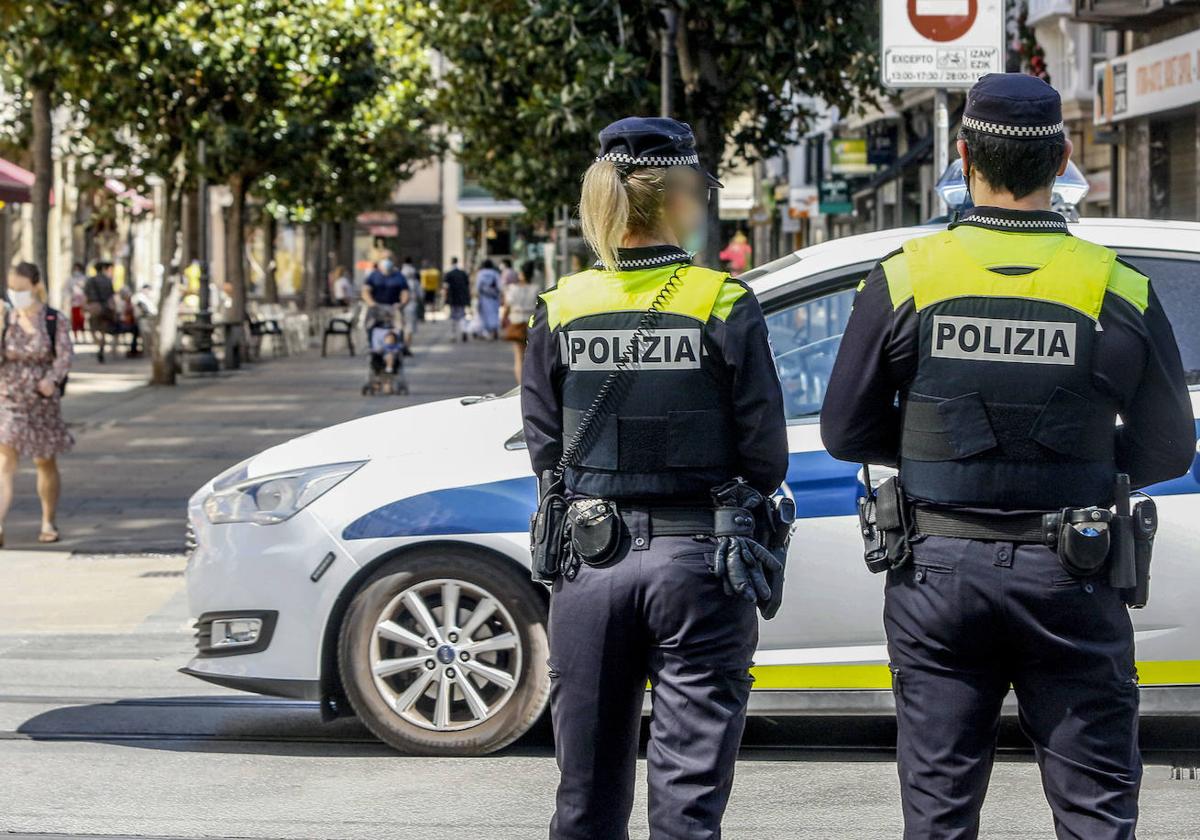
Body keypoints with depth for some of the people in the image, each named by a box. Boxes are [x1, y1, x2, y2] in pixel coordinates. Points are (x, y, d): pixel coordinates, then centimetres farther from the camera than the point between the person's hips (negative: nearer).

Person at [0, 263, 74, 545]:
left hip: (43, 400, 0)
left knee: (46, 463, 12)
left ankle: (48, 523, 28)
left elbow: (64, 355, -10)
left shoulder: (55, 320, -4)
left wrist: (52, 379, -28)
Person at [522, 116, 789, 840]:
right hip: (697, 563, -3)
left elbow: (545, 452, 5)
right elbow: (766, 459, -6)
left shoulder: (561, 311, 1)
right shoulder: (726, 306, -7)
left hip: (588, 563, 3)